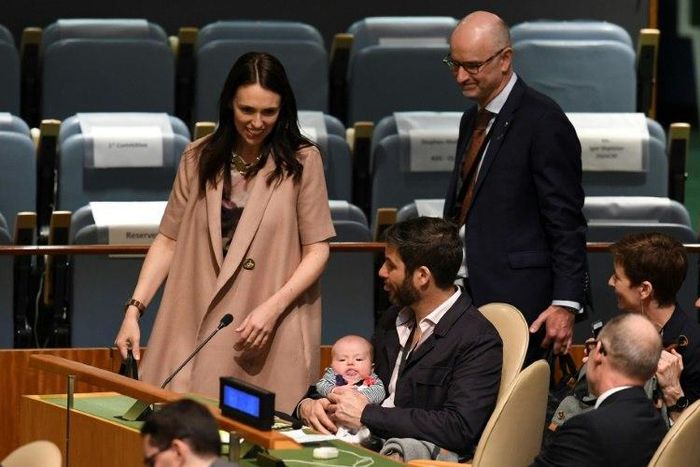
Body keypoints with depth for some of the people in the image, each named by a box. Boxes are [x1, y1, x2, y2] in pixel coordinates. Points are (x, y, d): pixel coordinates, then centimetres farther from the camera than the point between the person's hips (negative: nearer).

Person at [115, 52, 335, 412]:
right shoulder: (199, 159, 8)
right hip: (197, 329, 2)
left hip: (273, 336, -2)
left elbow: (317, 251, -1)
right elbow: (169, 240, 10)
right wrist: (134, 310, 0)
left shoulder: (301, 162, 0)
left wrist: (272, 308, -14)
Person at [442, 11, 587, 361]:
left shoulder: (543, 121, -10)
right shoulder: (473, 119, 17)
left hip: (516, 301, -8)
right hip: (470, 295, 8)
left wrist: (565, 304, -17)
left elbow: (566, 223, -13)